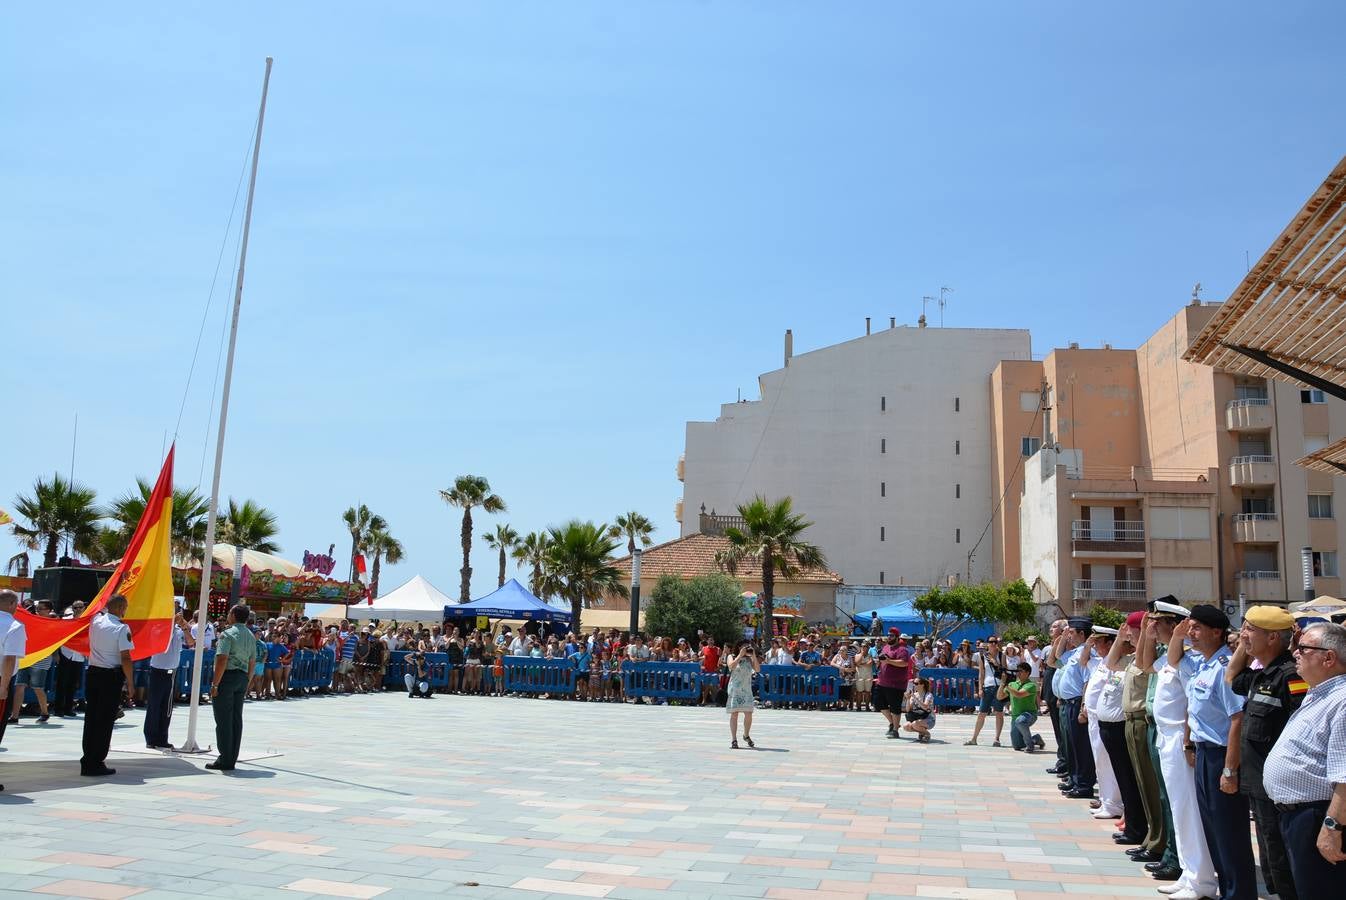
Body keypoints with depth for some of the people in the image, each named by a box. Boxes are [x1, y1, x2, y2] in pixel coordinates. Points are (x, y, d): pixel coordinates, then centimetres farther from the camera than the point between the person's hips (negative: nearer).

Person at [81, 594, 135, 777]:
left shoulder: (96, 621, 3)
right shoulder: (122, 628, -15)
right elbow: (125, 658, -17)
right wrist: (129, 682, -9)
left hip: (92, 673, 6)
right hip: (111, 676, -6)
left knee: (90, 718, 13)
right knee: (105, 720, 1)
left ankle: (87, 762, 18)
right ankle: (95, 764, 4)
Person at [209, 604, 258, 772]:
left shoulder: (228, 634, -12)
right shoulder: (251, 636, 12)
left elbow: (222, 660, -19)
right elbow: (252, 662, 15)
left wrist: (215, 684, -17)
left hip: (227, 676, -7)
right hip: (242, 677, 7)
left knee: (224, 719, -3)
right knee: (236, 719, 10)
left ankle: (225, 760, -1)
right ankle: (232, 759, 14)